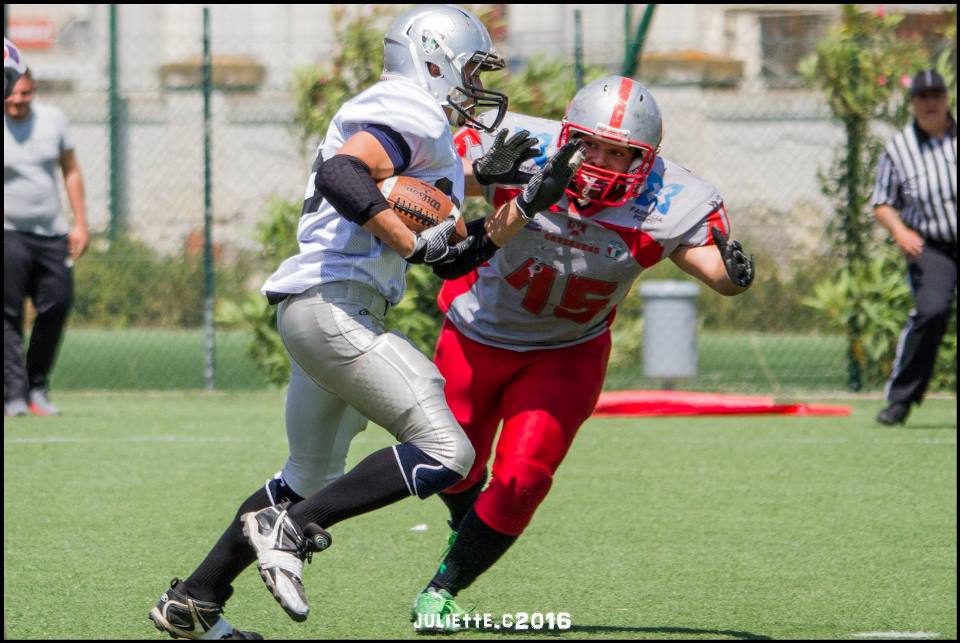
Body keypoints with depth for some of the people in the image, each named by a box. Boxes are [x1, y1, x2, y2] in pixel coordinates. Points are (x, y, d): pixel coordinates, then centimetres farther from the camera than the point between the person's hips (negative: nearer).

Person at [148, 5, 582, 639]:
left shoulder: (415, 123, 24)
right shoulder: (411, 117, -7)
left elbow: (453, 253, 26)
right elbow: (341, 174, -26)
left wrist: (530, 200, 22)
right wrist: (415, 242, -22)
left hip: (311, 313, 11)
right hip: (333, 307, -11)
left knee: (312, 476, 23)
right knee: (446, 454, -14)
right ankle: (290, 528, -14)